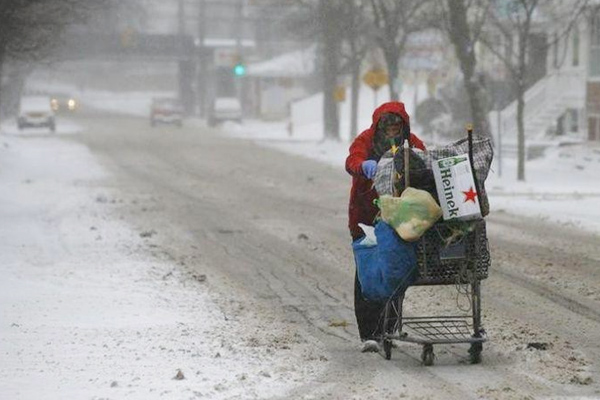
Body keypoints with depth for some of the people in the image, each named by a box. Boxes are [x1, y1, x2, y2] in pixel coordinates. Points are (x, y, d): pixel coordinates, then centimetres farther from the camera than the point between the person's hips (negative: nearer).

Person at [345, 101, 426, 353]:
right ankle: (368, 334, -6)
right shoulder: (366, 140, -6)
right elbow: (352, 162, -26)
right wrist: (365, 166, -49)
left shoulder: (413, 144, 1)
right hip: (365, 217, -2)